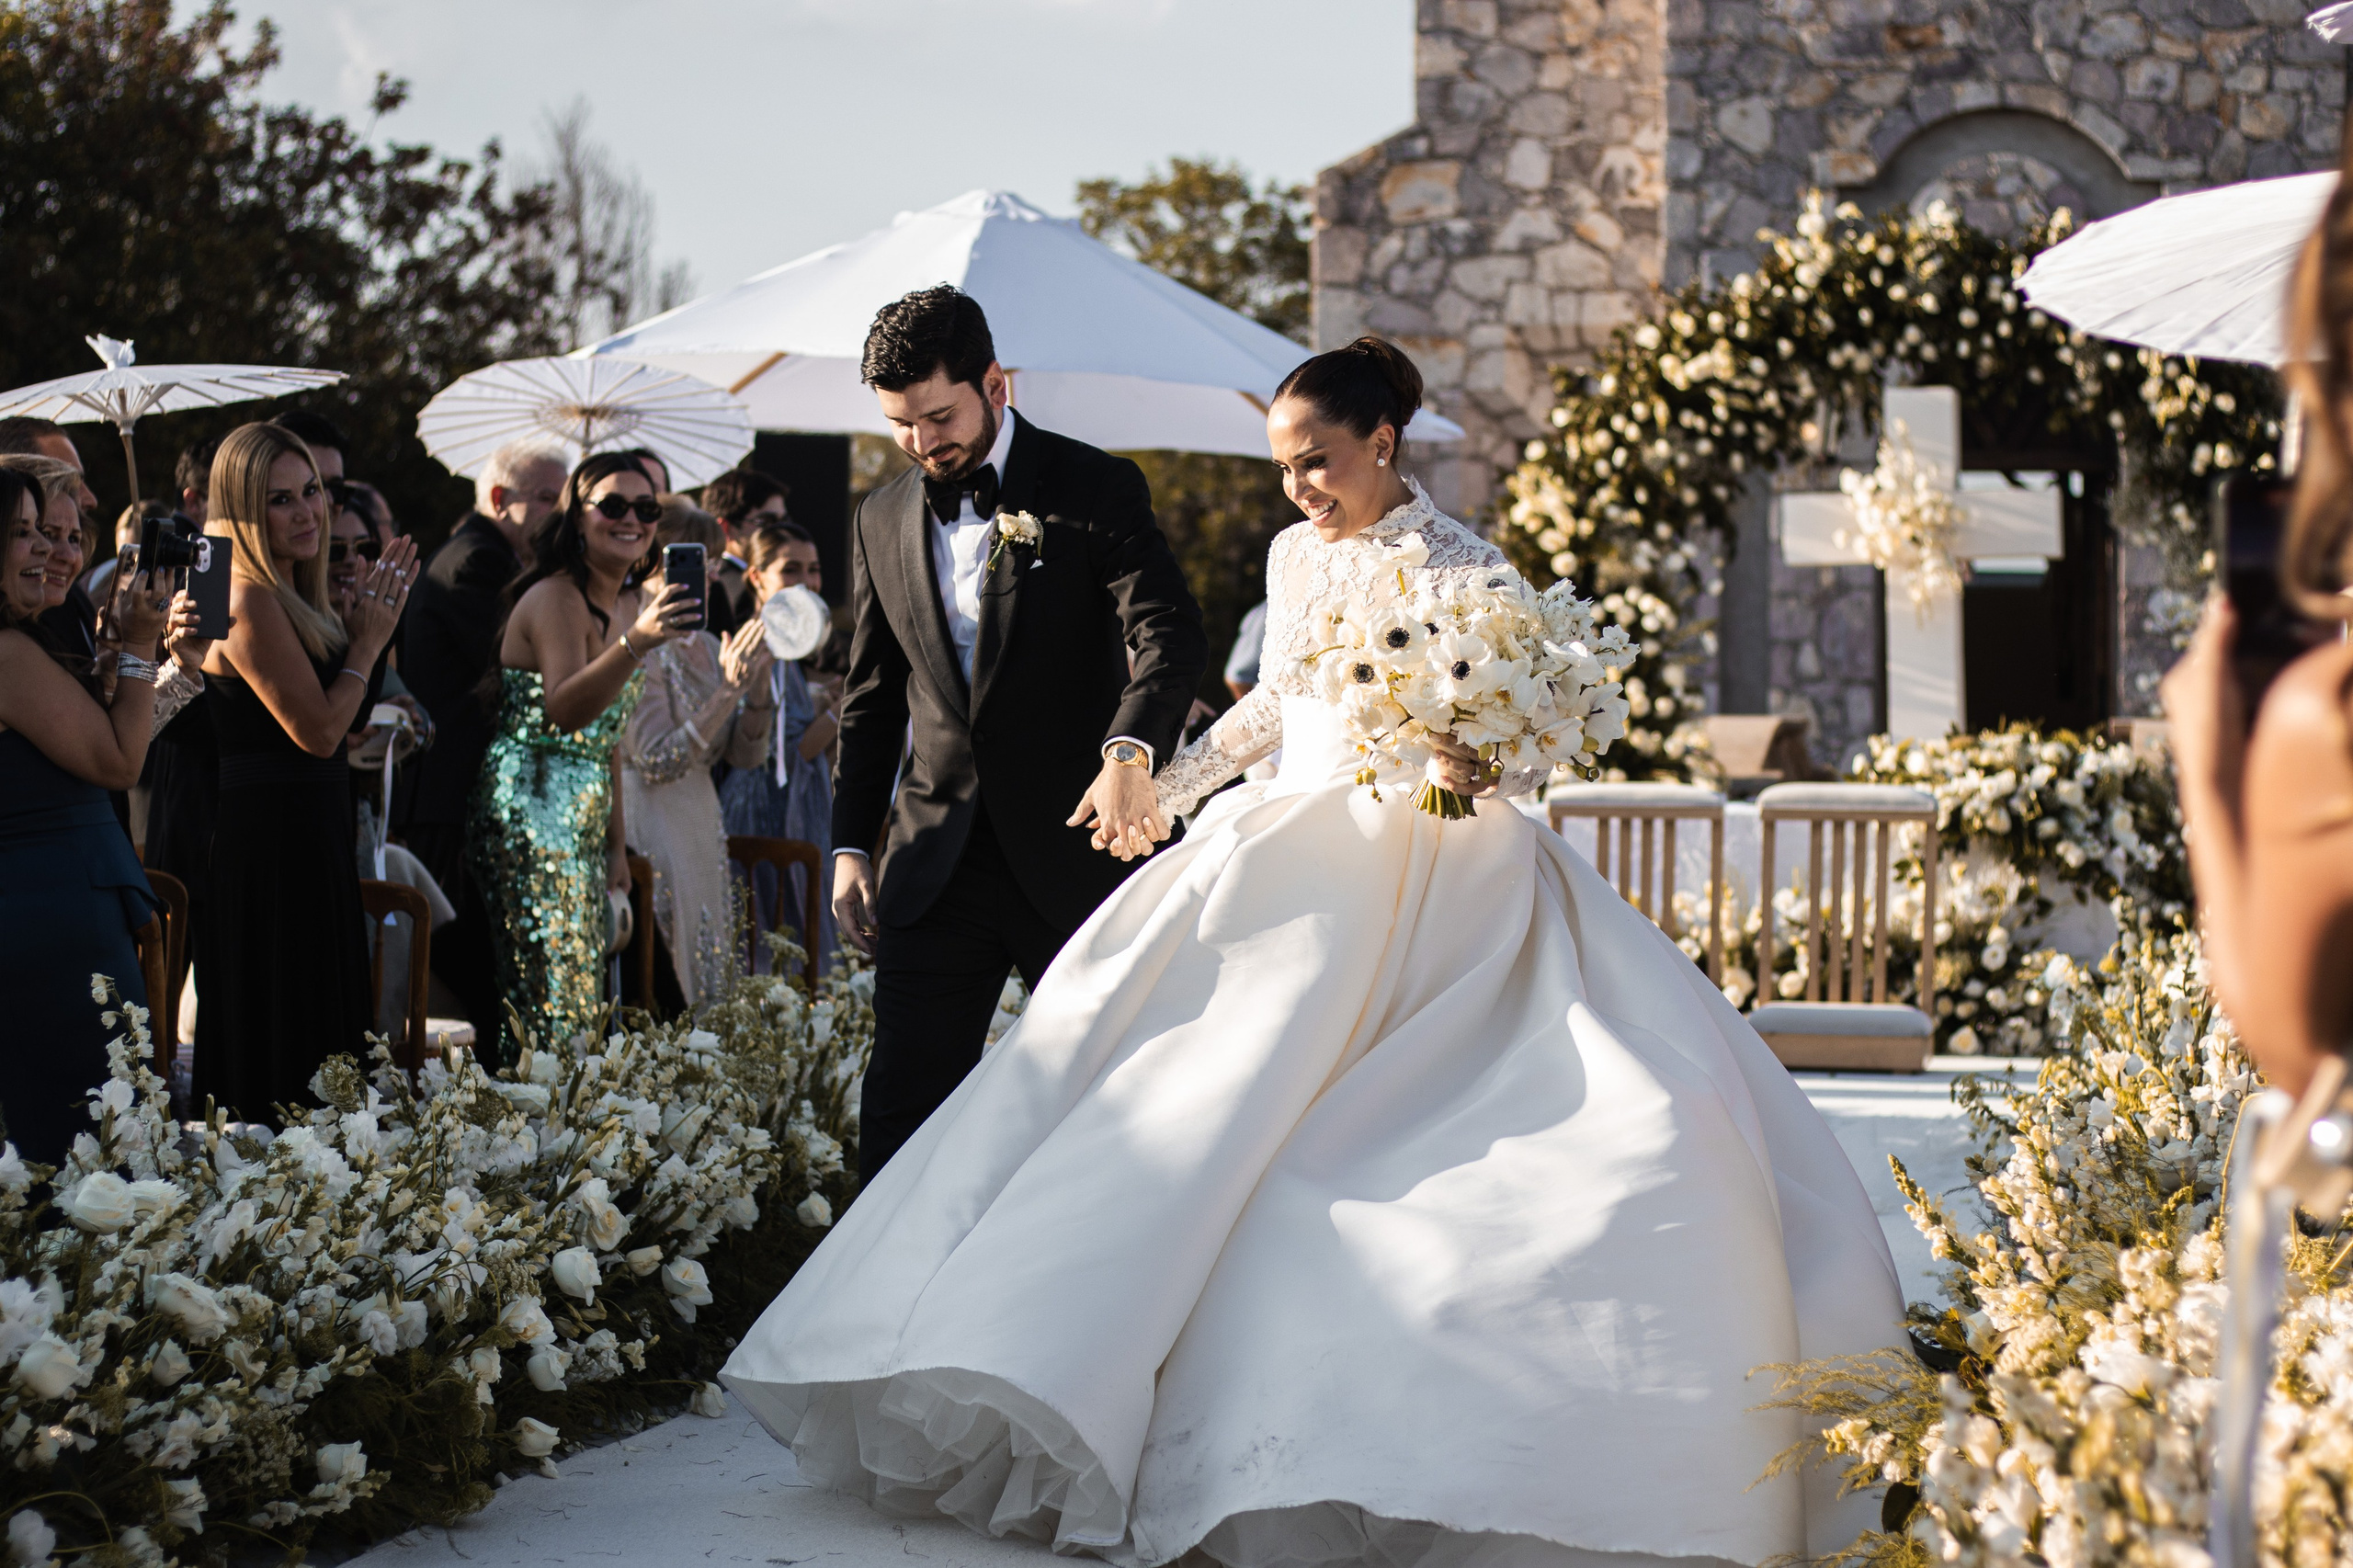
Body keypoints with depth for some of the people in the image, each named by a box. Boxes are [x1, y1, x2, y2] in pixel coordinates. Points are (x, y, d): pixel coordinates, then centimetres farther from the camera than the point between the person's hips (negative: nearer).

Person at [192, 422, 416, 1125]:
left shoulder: (291, 595, 13)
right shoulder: (249, 601, -17)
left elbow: (346, 721, 16)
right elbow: (318, 731, -19)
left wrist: (370, 625, 10)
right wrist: (368, 641, -7)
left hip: (305, 830, 10)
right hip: (268, 837, -10)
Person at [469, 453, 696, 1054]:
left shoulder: (627, 604, 13)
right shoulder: (557, 599, -15)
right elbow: (562, 712, -33)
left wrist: (618, 844, 18)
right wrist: (636, 643, -46)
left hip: (585, 817, 9)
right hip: (532, 810, -9)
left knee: (584, 997, 9)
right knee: (551, 1007, -11)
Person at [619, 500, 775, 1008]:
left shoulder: (706, 647, 10)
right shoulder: (641, 648, -13)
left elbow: (746, 754, 11)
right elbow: (657, 763, -21)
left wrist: (757, 680, -5)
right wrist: (728, 690, -23)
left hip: (699, 827, 8)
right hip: (650, 829, -8)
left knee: (704, 994, 8)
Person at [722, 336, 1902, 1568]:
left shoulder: (1468, 578, -6)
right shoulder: (1296, 556, 12)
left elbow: (1527, 749, -7)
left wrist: (1478, 771, -28)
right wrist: (1165, 785, 22)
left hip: (1426, 885, -5)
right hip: (1290, 858, 5)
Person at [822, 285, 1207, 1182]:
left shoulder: (1097, 490, -5)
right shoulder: (882, 522, 10)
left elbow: (1170, 637, -18)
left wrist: (1129, 754, -36)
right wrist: (850, 846, 10)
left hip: (1077, 847, -3)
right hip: (935, 864, 3)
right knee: (903, 1108, -2)